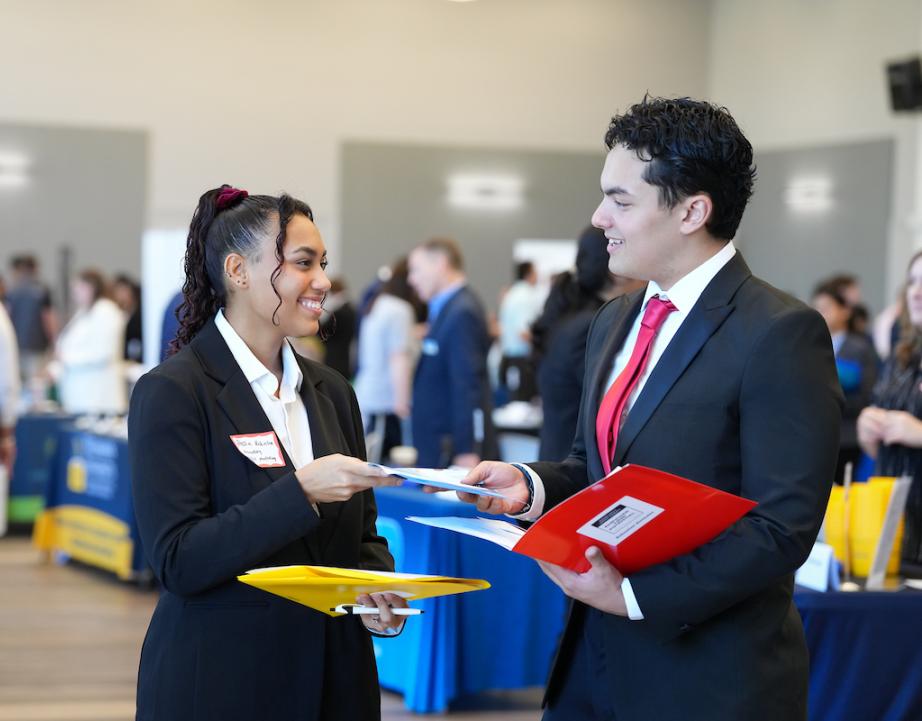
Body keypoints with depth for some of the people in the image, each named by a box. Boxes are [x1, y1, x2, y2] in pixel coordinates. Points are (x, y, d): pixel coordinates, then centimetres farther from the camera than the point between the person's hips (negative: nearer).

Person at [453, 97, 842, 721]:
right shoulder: (614, 323, 11)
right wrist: (531, 486, 0)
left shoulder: (780, 334, -14)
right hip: (593, 659, 7)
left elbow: (784, 526, -19)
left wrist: (638, 594, -21)